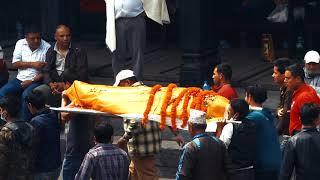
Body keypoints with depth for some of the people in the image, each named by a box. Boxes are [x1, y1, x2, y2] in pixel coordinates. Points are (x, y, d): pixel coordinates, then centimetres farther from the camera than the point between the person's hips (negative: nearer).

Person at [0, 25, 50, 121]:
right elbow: (15, 64, 0)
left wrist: (32, 81, -17)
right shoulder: (20, 44, 5)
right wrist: (32, 64, -13)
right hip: (20, 79, 5)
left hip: (36, 80, -5)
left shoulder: (47, 48, -7)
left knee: (26, 95, -33)